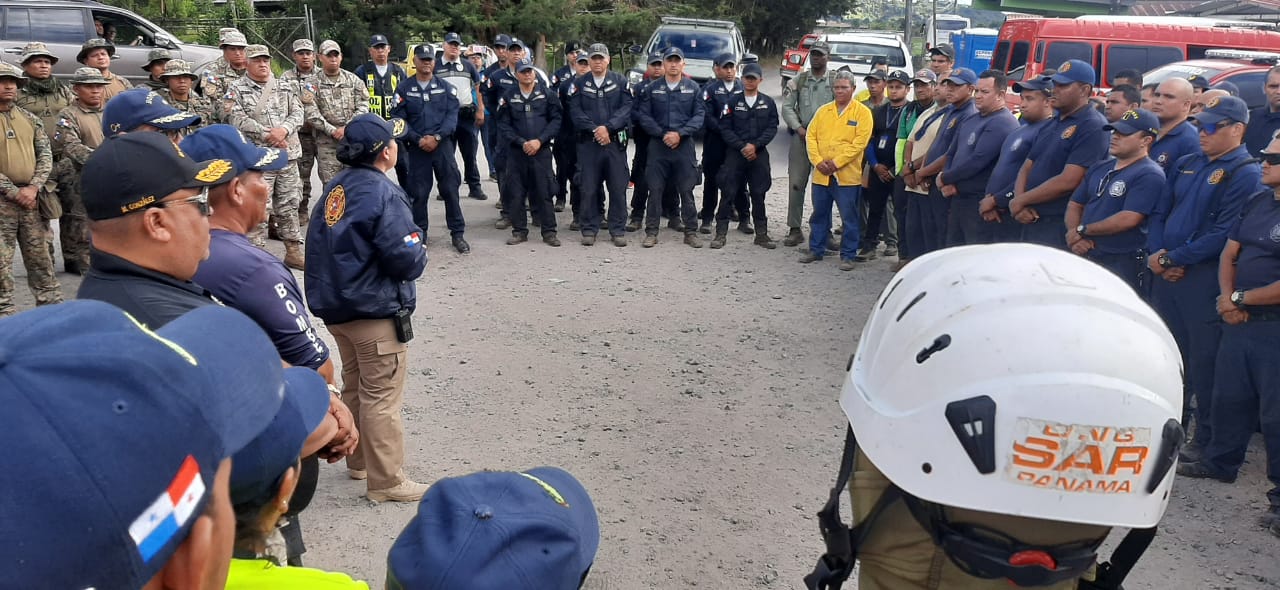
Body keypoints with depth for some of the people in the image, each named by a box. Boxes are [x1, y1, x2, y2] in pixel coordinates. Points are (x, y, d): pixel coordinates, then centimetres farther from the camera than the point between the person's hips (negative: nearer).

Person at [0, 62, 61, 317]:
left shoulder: (30, 119, 12)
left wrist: (33, 188, -8)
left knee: (40, 255, 8)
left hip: (32, 197, 4)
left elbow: (46, 156, 7)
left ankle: (52, 303, 15)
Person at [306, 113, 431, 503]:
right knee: (381, 398, 0)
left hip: (335, 307, 8)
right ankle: (386, 481, 9)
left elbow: (317, 247, 12)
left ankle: (359, 461, 36)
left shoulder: (335, 188, 5)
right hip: (377, 313, -8)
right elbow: (409, 262, -21)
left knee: (354, 388, 21)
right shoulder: (383, 194, -19)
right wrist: (418, 243, -2)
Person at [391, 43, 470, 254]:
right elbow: (399, 120, 0)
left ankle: (458, 234, 7)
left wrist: (436, 137, -14)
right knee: (418, 192, 3)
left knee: (450, 189, -1)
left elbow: (452, 116, -1)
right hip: (416, 147, 0)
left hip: (443, 145, 0)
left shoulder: (446, 88, 7)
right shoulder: (404, 89, 6)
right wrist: (418, 139, -12)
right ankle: (419, 235, 14)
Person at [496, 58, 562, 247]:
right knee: (516, 193, 3)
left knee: (544, 192, -1)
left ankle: (549, 231, 6)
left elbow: (556, 120, 0)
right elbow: (503, 126, 3)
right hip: (516, 152, 1)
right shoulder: (509, 98, 6)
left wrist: (539, 141, -10)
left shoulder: (546, 94, 5)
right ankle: (519, 231, 13)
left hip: (541, 151, -1)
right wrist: (522, 143, -9)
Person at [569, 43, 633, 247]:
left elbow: (627, 108, -3)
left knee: (618, 188, 1)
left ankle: (618, 230, 9)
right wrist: (594, 129, -13)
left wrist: (608, 127, -14)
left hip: (615, 141, 0)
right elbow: (575, 112, -1)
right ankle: (589, 229, 10)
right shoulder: (579, 83, 8)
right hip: (588, 142, 0)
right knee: (588, 188, 1)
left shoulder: (620, 81, 8)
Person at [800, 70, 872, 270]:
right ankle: (816, 250, 25)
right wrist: (818, 161, -8)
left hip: (848, 175, -4)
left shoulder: (862, 112, -1)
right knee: (819, 214, 13)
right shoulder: (823, 111, 12)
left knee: (849, 217, 0)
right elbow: (811, 136, 7)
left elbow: (860, 142, -10)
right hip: (821, 175, 4)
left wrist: (836, 162, -16)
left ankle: (847, 255, 8)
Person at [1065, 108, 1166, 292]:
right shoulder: (1100, 168, 14)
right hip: (1085, 257, 8)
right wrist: (1075, 238, -6)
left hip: (1123, 264, -8)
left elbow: (1128, 219, -22)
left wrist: (1081, 230, -12)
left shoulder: (1149, 175, -12)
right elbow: (1075, 205, 14)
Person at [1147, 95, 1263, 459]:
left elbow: (1223, 234, -17)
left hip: (1204, 279, -7)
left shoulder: (1246, 174, -8)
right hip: (1165, 276, 7)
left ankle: (1206, 439, 12)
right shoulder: (1185, 165, 14)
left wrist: (1172, 259, -17)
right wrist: (1155, 254, -4)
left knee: (1204, 361, 0)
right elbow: (1159, 213, 14)